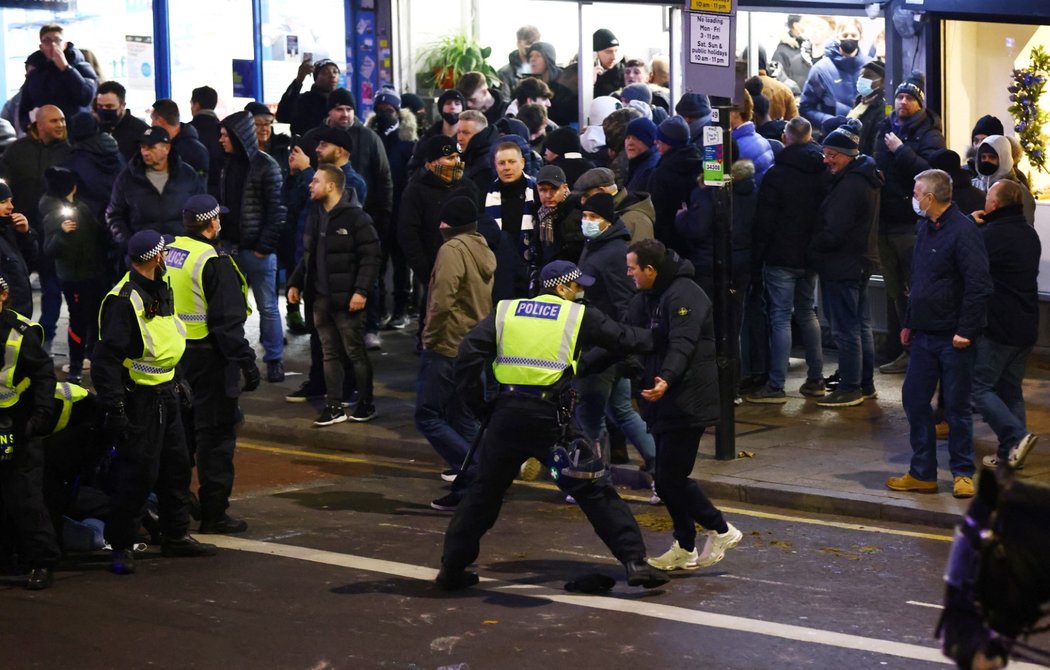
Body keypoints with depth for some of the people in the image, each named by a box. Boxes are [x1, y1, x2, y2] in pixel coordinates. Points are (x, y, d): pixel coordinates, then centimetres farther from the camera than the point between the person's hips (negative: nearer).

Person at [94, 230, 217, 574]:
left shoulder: (161, 290, 11)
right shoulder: (123, 301, -20)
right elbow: (106, 359, -22)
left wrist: (176, 383, 24)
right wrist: (114, 409, -24)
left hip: (166, 394, 9)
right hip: (138, 400, -9)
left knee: (176, 465, 16)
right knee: (138, 474, -6)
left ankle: (176, 535, 29)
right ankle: (121, 546, 5)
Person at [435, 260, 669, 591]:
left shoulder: (506, 311, 12)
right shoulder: (579, 316, 6)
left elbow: (469, 354, 1)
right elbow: (624, 339, 13)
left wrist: (477, 402, 7)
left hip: (506, 415, 3)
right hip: (551, 418, -3)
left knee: (483, 493, 16)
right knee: (594, 491, 3)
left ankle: (452, 567, 21)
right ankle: (635, 561, -2)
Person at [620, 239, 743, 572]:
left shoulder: (683, 296, -18)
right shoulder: (644, 299, 13)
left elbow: (682, 345, -31)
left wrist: (666, 379, -47)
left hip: (686, 403, -10)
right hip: (660, 402, 10)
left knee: (671, 476, -9)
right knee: (662, 476, 11)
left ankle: (720, 530, 7)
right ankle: (684, 548, 21)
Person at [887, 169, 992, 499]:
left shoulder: (963, 231, -16)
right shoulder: (926, 228, 11)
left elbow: (979, 286, -20)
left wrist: (966, 331, -20)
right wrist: (909, 323, 19)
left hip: (954, 339, -8)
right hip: (924, 335, 8)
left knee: (956, 406, 1)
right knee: (914, 399, 9)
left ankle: (962, 473, 13)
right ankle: (922, 474, 17)